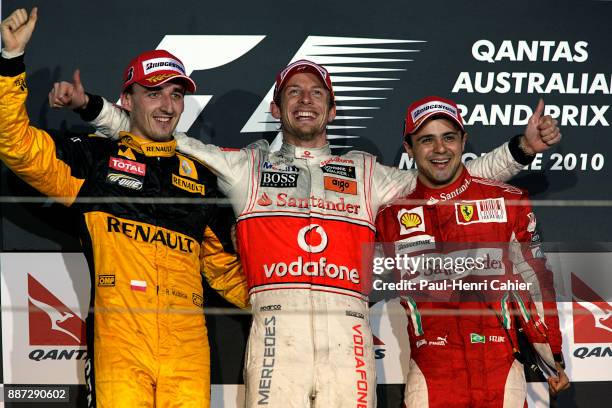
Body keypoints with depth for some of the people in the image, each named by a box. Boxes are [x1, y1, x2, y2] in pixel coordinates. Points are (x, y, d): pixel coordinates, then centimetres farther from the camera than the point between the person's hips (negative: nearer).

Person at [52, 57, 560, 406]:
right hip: (277, 325, -1)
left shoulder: (365, 173, 24)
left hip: (347, 333, 1)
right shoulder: (246, 167, 22)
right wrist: (91, 105, 15)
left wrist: (520, 149, 13)